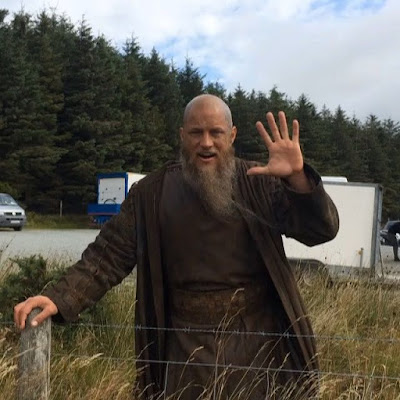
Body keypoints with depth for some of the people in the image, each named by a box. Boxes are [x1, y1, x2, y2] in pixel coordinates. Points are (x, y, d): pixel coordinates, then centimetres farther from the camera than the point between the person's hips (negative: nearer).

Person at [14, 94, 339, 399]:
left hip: (259, 336, 0)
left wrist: (298, 178, -28)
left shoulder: (260, 183, -4)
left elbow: (321, 230, -9)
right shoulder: (151, 193, -1)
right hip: (189, 342, 1)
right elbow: (109, 255, -2)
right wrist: (59, 299, -16)